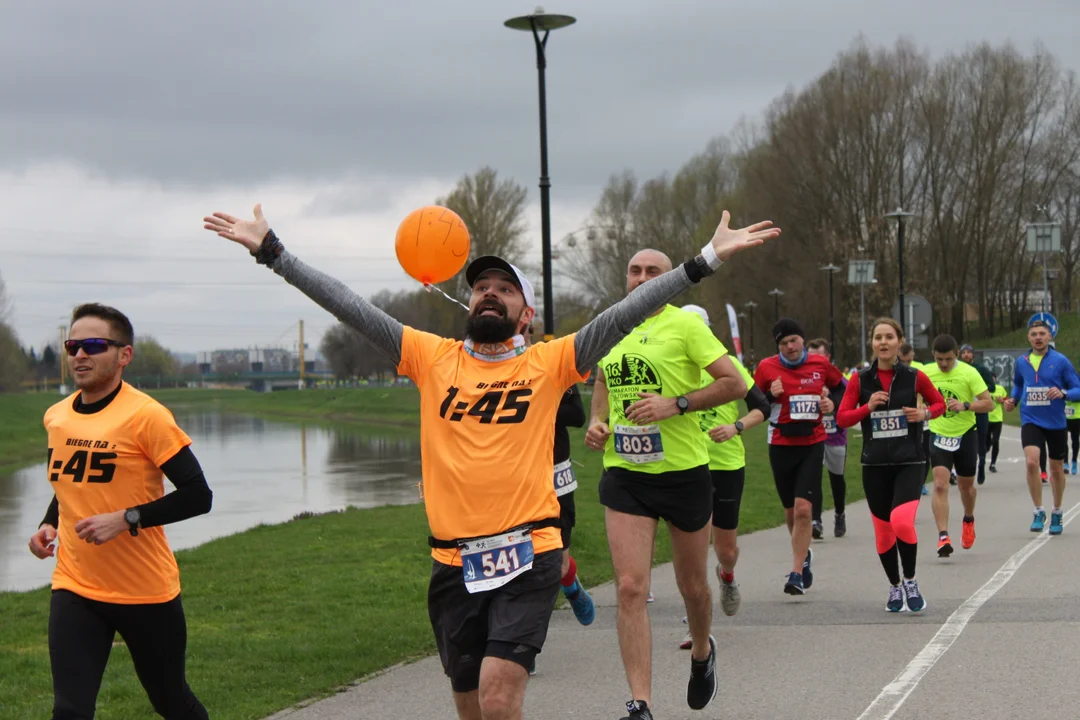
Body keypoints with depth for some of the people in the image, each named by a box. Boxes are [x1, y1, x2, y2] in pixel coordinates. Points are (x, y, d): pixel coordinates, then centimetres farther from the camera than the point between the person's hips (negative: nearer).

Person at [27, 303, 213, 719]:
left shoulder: (146, 416, -14)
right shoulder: (56, 417, 5)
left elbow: (198, 496, -17)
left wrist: (126, 519, -24)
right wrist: (48, 526, 4)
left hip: (147, 592, -4)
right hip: (74, 588, 4)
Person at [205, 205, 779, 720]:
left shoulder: (549, 363, 3)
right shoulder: (432, 358, 8)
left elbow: (624, 314, -3)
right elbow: (350, 307, 5)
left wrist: (707, 259, -10)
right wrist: (270, 250, 1)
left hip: (528, 557, -3)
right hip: (454, 563, 3)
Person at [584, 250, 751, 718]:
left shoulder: (685, 324, -7)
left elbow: (735, 383, -11)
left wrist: (676, 404, -20)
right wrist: (597, 421, 6)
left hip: (683, 471, -3)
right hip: (624, 474, 3)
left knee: (692, 585, 14)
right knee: (630, 588, -10)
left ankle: (702, 653, 47)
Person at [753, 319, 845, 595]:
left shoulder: (820, 364, 1)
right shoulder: (767, 367, -1)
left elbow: (841, 386, 19)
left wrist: (833, 404, 0)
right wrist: (770, 396, -15)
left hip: (813, 445, -1)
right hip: (781, 445, 1)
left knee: (803, 509, -15)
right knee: (791, 511, 11)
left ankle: (797, 573, -12)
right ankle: (803, 555, 38)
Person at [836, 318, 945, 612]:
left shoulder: (914, 377, -1)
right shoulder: (861, 380, 1)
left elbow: (939, 403, 12)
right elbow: (841, 418, 1)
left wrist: (925, 414, -9)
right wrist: (868, 406, -15)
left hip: (909, 462, -2)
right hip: (875, 464, 2)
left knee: (902, 521, -22)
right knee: (883, 530, 8)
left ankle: (910, 582, -1)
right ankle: (895, 587, 29)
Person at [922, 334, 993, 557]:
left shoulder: (969, 373, -13)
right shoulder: (926, 373, -4)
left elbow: (988, 403, -16)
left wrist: (965, 405, -30)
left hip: (966, 434, -1)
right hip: (939, 435, 1)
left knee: (966, 484, 15)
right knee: (940, 484, -16)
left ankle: (969, 520, 46)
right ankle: (943, 537, -20)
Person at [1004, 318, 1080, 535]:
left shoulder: (1060, 361, -7)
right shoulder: (1021, 362, 2)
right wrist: (1013, 400, 4)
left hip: (1056, 422, -1)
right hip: (1031, 421, 1)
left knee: (1056, 469, 12)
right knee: (1031, 461, -21)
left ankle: (1056, 514, 33)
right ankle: (1039, 512, -7)